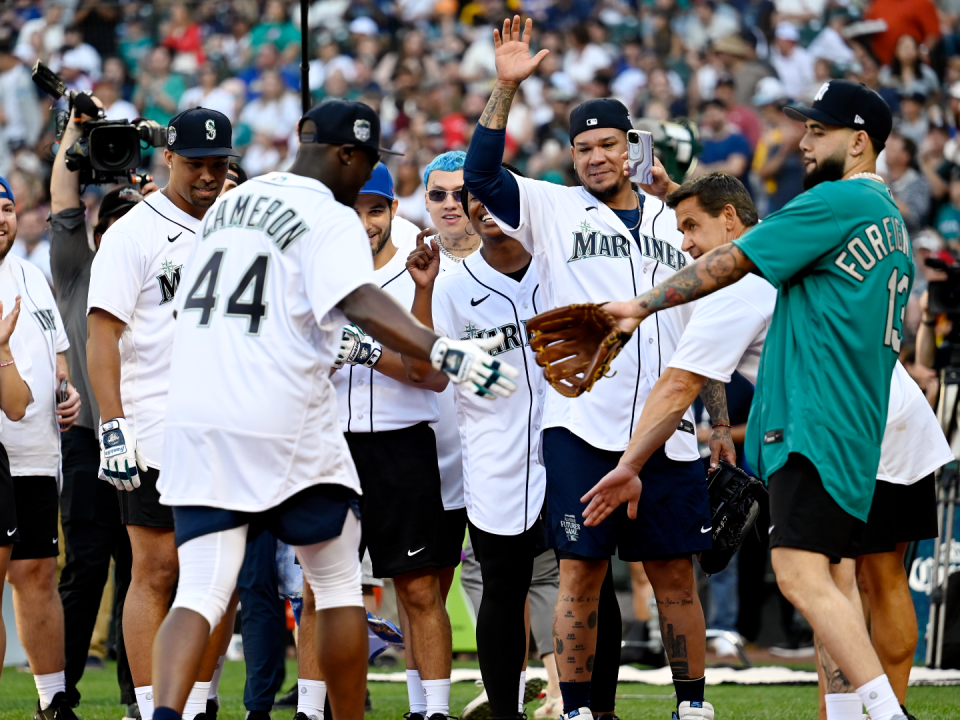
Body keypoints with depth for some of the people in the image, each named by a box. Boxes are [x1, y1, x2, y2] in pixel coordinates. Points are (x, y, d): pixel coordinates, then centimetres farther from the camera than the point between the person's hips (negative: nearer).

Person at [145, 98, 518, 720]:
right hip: (287, 427, -5)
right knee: (339, 585, 13)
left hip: (195, 420, 5)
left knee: (202, 592, -2)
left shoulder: (228, 206, 17)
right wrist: (442, 350, -37)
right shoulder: (332, 219, -5)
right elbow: (358, 301, -25)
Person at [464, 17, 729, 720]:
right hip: (581, 426, -2)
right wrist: (506, 89, -16)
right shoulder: (553, 211, 7)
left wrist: (719, 418, 15)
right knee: (582, 571, -4)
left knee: (675, 572, 5)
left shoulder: (671, 222, 15)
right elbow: (481, 177, -8)